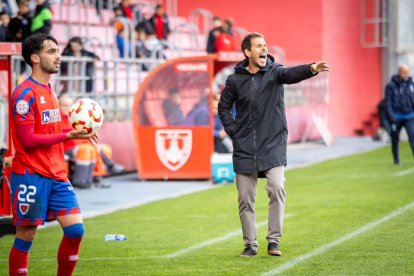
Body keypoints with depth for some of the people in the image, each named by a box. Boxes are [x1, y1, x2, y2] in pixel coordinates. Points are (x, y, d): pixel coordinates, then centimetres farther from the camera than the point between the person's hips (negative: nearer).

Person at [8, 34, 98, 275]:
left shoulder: (49, 90, 14)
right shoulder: (25, 94, -12)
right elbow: (28, 140, -17)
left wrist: (74, 131, 2)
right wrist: (69, 135, -20)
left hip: (57, 176, 8)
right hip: (31, 176, -8)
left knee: (76, 229, 1)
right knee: (26, 237, -1)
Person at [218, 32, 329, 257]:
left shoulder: (274, 72, -1)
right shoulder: (235, 80, 2)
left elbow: (292, 74, -23)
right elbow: (223, 107, 16)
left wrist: (311, 69, -44)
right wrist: (233, 130, 2)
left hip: (273, 145, -1)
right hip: (244, 149, 2)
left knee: (277, 188, -18)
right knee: (245, 198, 4)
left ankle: (274, 241, -8)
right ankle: (250, 245, 16)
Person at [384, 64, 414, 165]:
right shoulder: (391, 86, -8)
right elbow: (388, 101, -9)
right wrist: (391, 115, -17)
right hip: (396, 117, -1)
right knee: (395, 139, 9)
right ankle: (396, 160, 23)